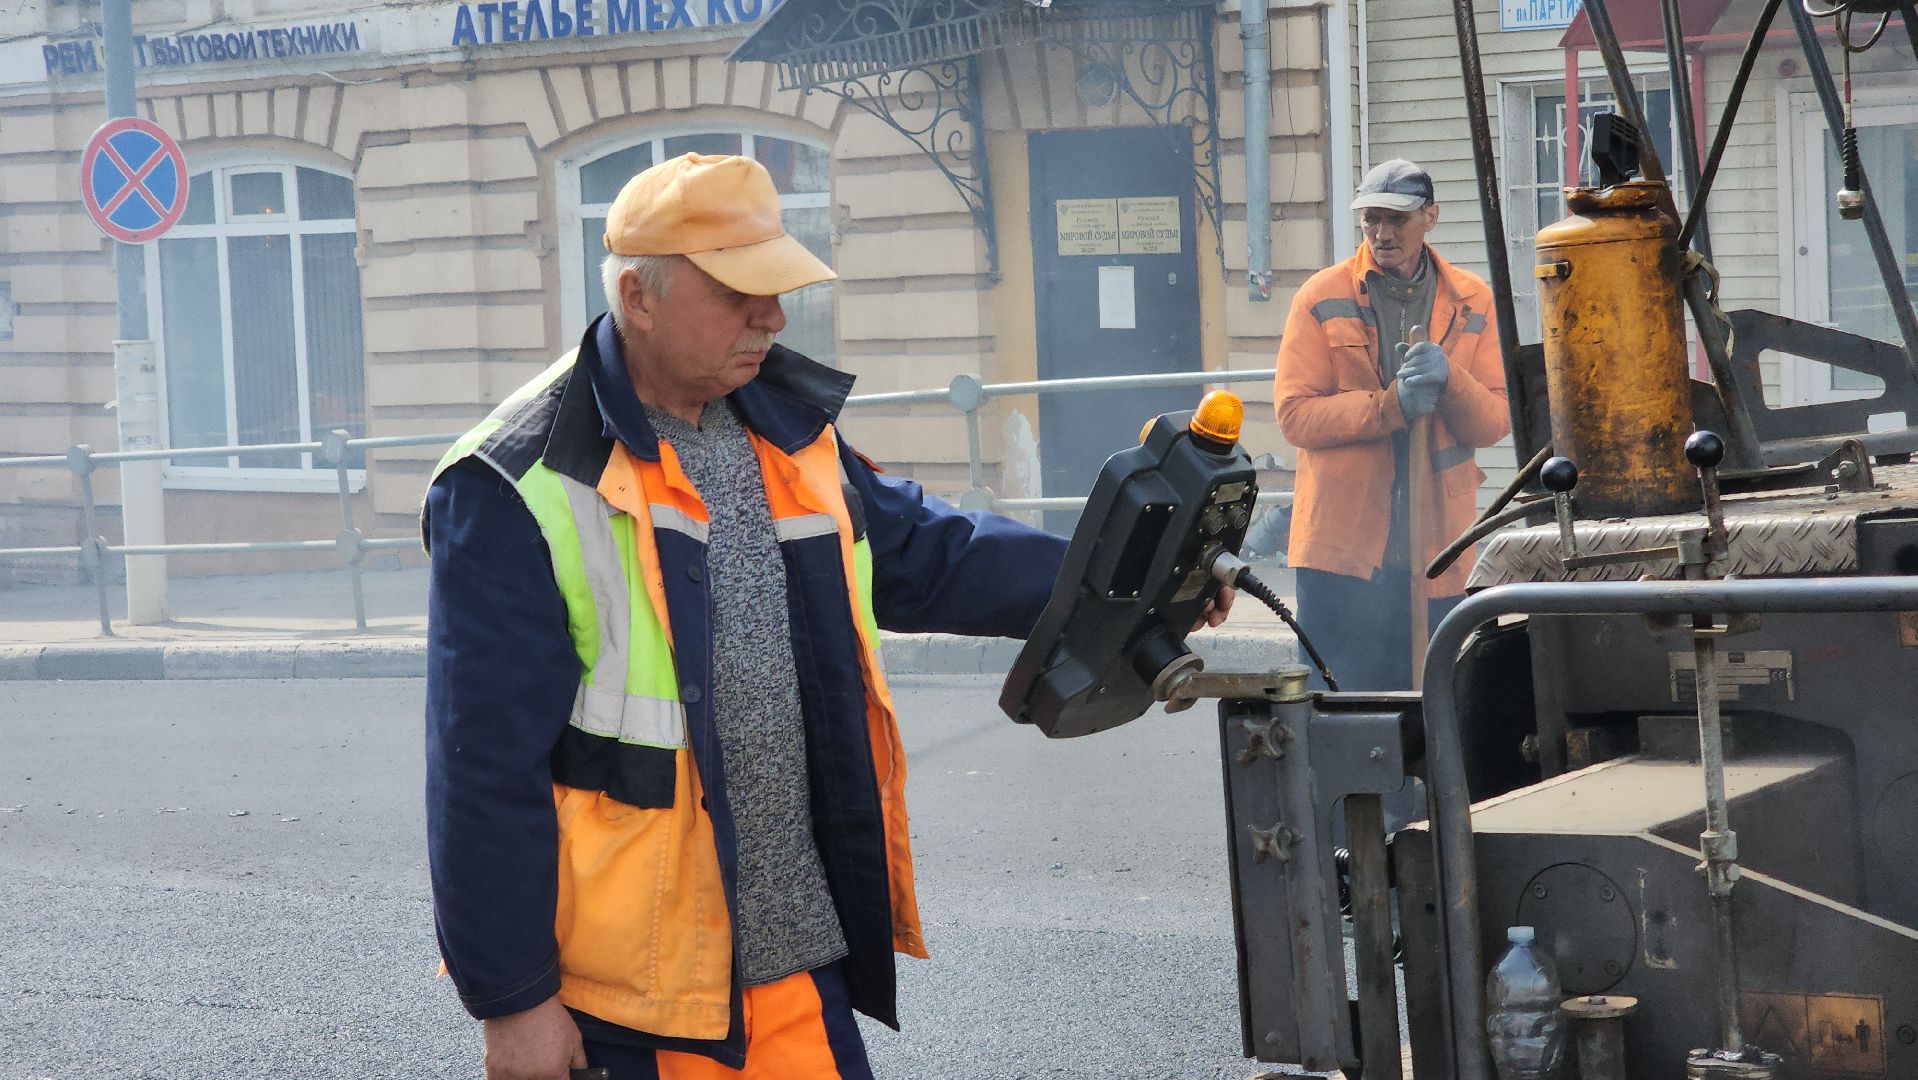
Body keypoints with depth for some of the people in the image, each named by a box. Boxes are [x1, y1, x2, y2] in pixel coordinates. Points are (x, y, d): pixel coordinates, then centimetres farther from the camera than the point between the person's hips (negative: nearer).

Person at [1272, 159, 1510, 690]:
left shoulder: (1472, 302, 9)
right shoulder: (1322, 298, 2)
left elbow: (1495, 421, 4)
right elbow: (1294, 414, -6)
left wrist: (1448, 381, -16)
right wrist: (1390, 406, -17)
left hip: (1437, 548, 2)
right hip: (1342, 546, -2)